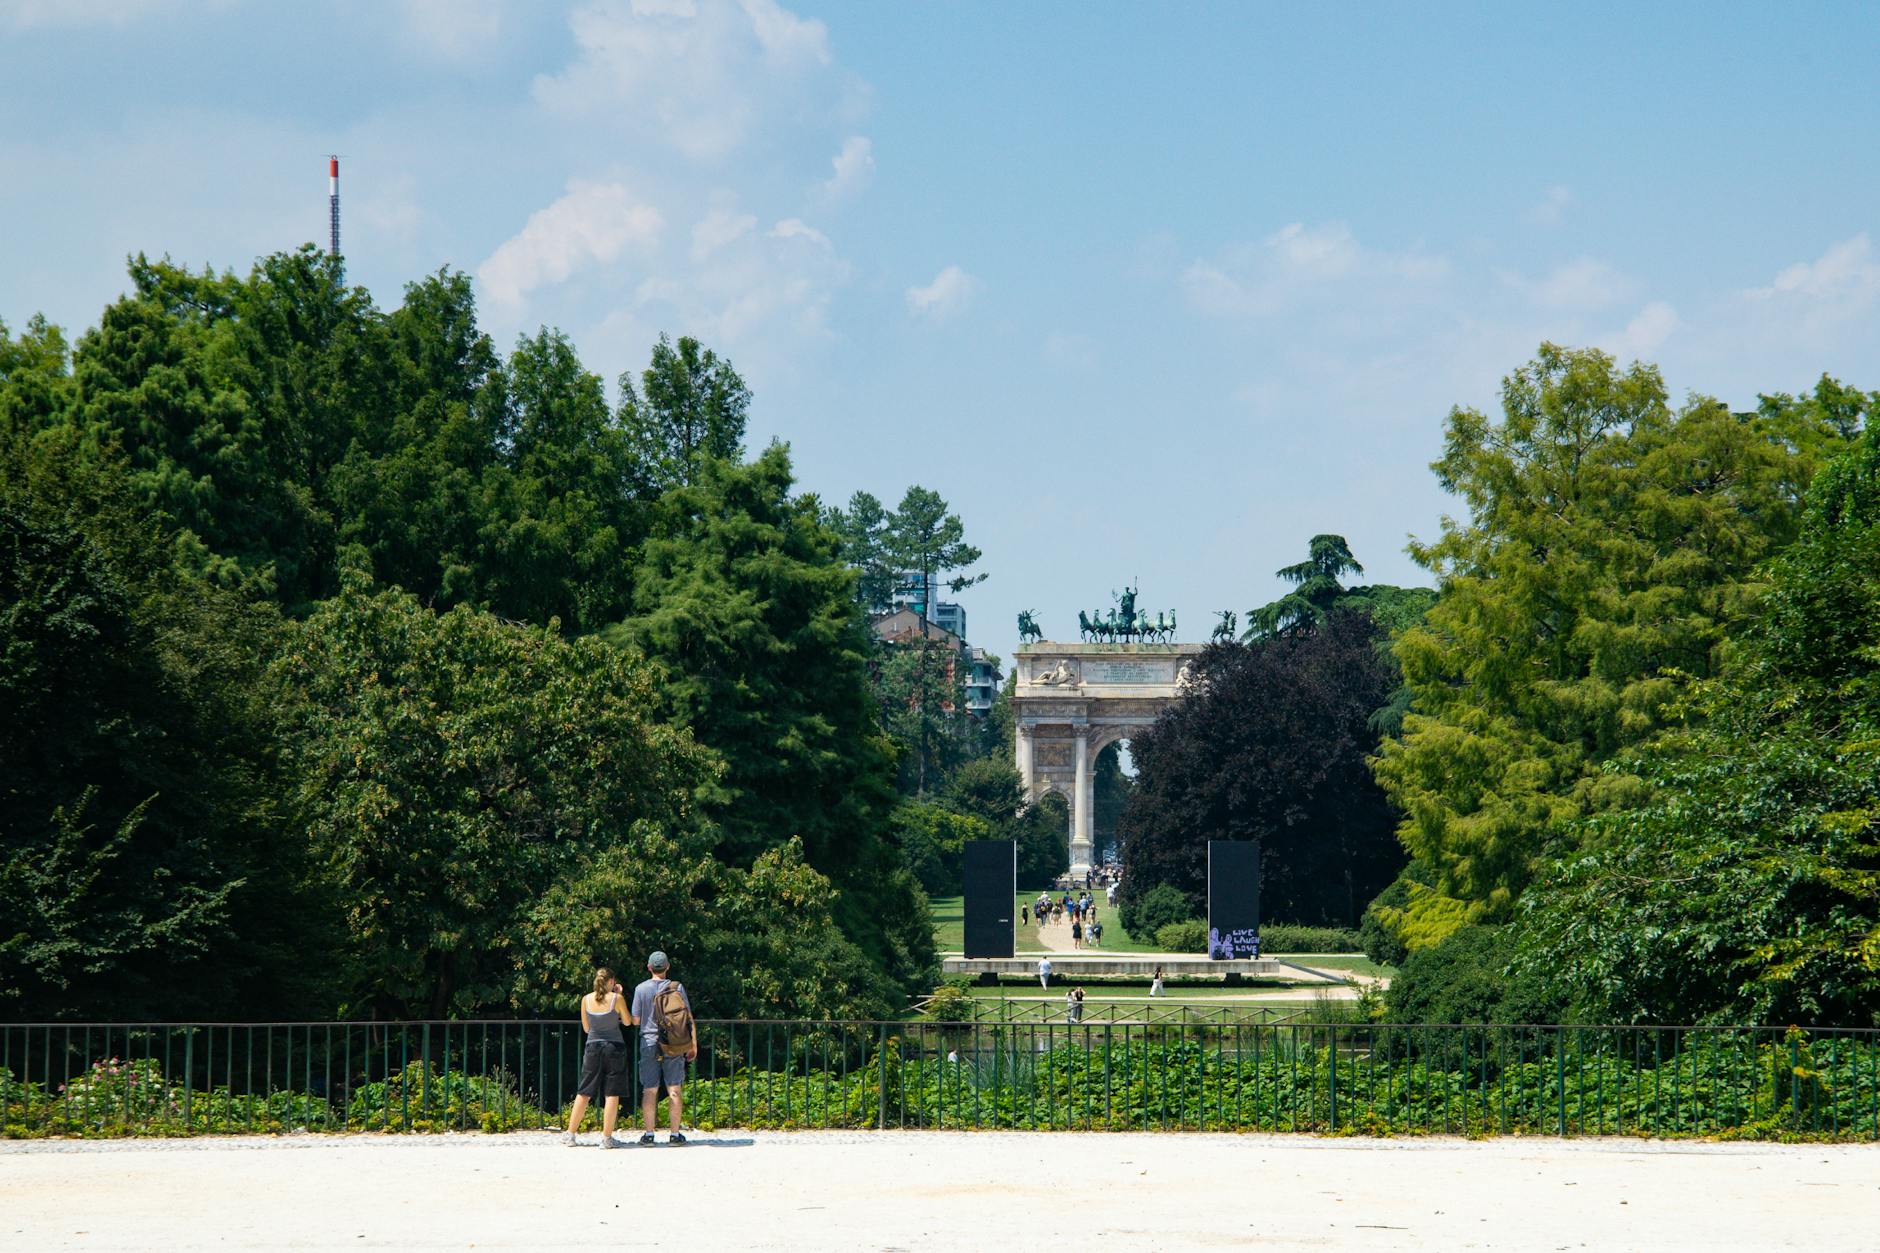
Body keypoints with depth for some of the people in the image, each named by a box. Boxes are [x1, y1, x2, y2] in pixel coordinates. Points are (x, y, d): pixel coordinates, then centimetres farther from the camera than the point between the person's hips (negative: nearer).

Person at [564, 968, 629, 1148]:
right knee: (612, 1094, 1)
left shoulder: (586, 999, 0)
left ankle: (570, 1134, 12)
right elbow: (627, 1022, 7)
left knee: (584, 1093, 11)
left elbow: (586, 1027, 10)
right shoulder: (616, 999, -9)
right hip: (614, 1046, -3)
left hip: (593, 1047, 3)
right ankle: (606, 1138, -1)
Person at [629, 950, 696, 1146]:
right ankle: (675, 1134, 3)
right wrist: (693, 1044, 6)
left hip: (649, 1043, 0)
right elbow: (689, 1018, -1)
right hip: (674, 1046, 0)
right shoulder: (677, 988, -1)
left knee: (649, 1090, 4)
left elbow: (636, 1021, 0)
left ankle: (648, 1134, 3)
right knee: (674, 1089, 4)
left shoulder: (641, 989, -3)